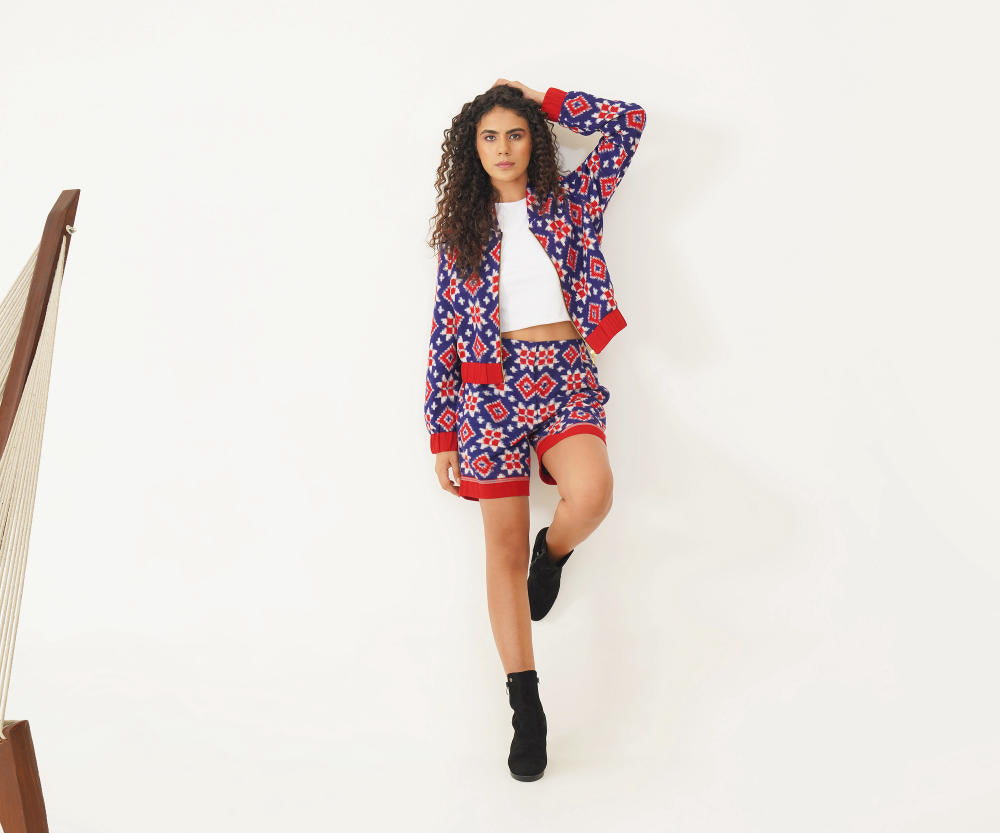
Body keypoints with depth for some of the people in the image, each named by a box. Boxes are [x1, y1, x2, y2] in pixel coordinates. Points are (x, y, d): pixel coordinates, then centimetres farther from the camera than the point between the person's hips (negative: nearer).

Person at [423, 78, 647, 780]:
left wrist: (542, 100, 10)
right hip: (491, 387, 1)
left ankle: (554, 551, 9)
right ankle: (526, 709, 8)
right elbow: (445, 330, 9)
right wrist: (441, 433, 5)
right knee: (504, 546, -2)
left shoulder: (570, 202, 11)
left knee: (591, 496, -30)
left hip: (566, 379, 0)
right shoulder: (462, 228, 11)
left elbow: (629, 122, 5)